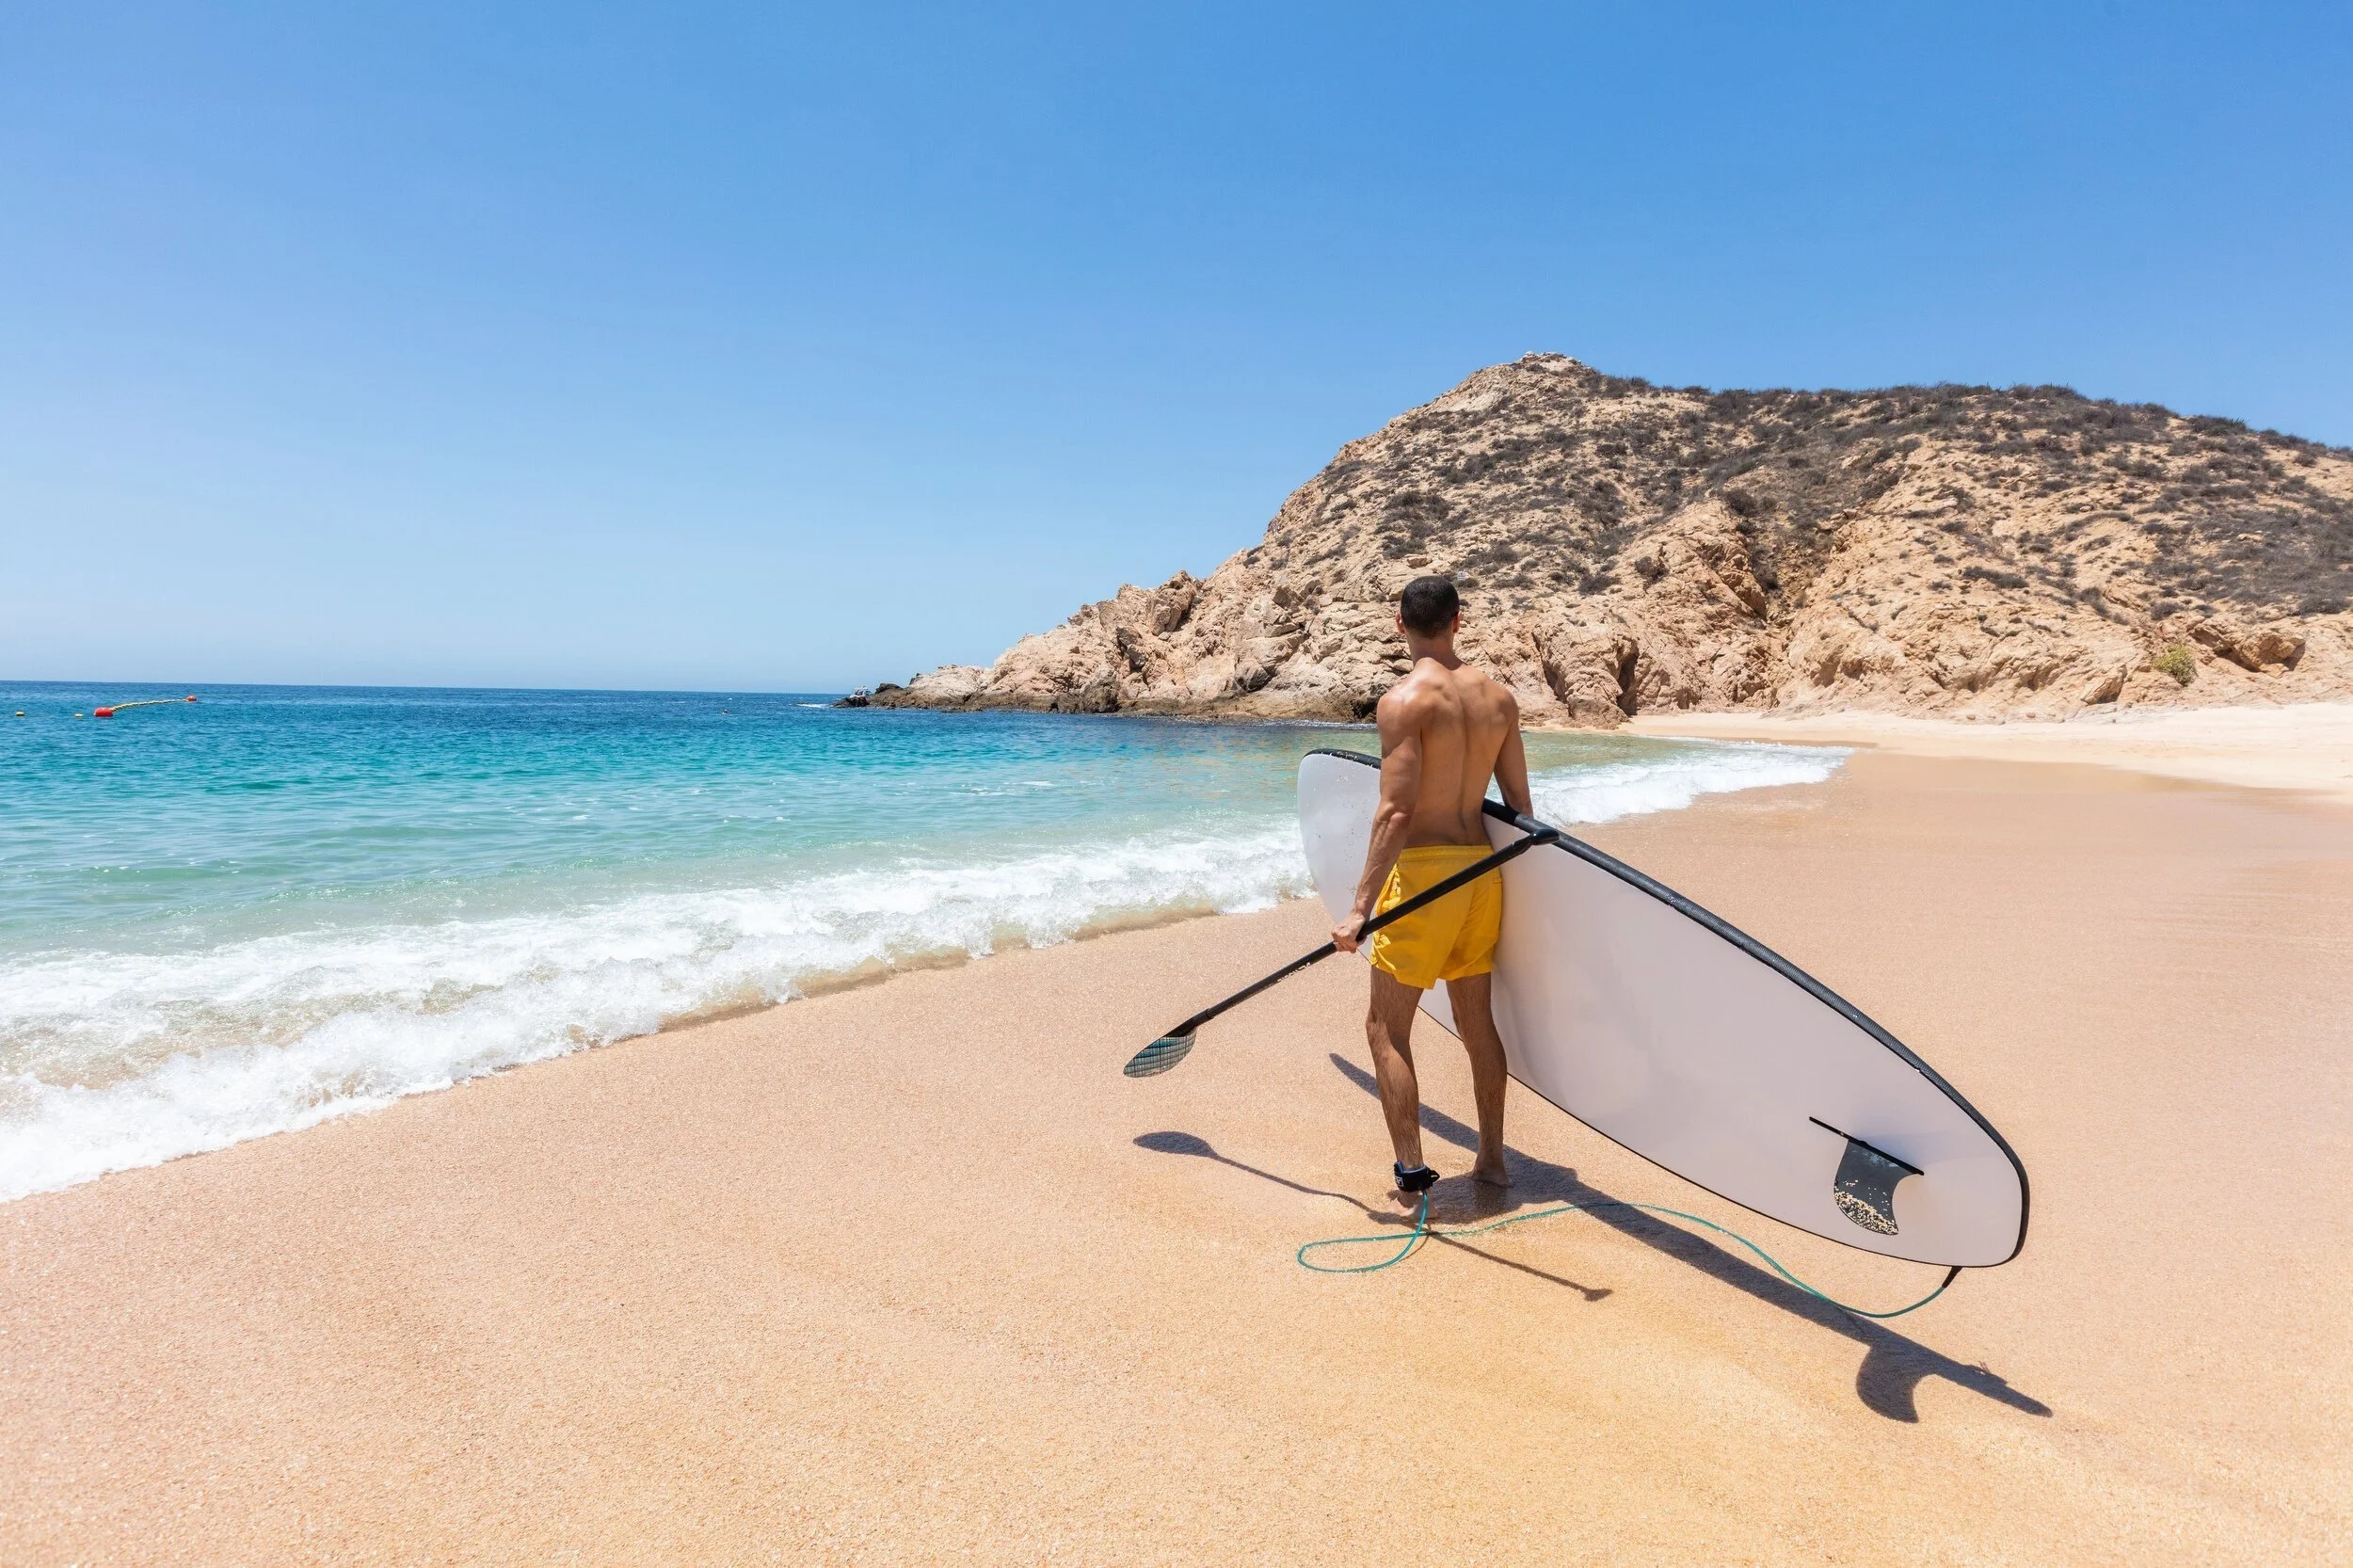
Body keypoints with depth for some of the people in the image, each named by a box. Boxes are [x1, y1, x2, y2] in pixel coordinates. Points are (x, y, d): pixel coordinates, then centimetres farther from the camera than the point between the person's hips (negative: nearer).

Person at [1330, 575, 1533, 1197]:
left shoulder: (1404, 699, -13)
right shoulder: (1499, 696, 7)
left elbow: (1395, 813, -20)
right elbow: (1519, 802, 11)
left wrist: (1361, 909, -18)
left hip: (1423, 870, -7)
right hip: (1482, 868, 7)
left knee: (1386, 1026, 4)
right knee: (1477, 1022, 17)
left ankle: (1412, 1169, 3)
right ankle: (1492, 1158, 26)